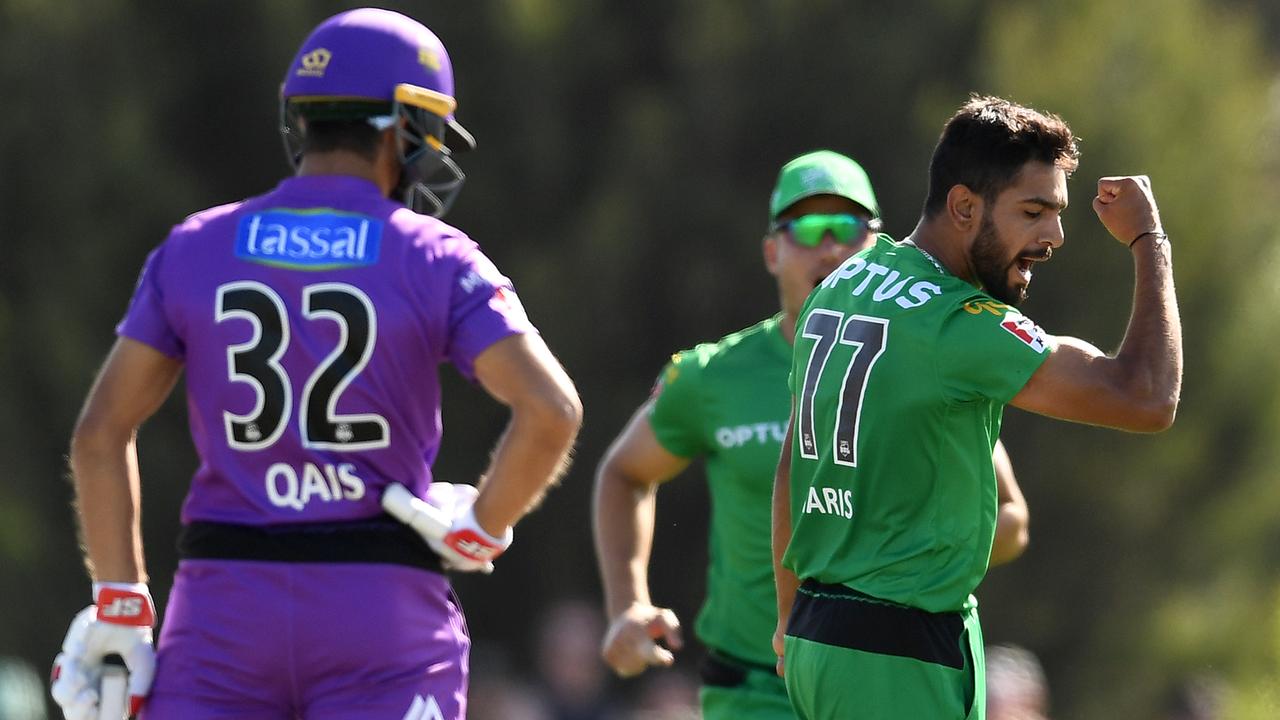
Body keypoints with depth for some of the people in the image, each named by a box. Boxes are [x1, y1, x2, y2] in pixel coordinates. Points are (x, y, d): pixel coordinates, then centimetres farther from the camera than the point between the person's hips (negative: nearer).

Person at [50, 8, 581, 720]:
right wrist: (478, 532, 1)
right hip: (381, 614, -2)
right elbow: (551, 411, -14)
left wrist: (120, 608, 7)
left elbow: (101, 432, 4)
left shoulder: (193, 251, 6)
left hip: (225, 604, 2)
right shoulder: (434, 261, -2)